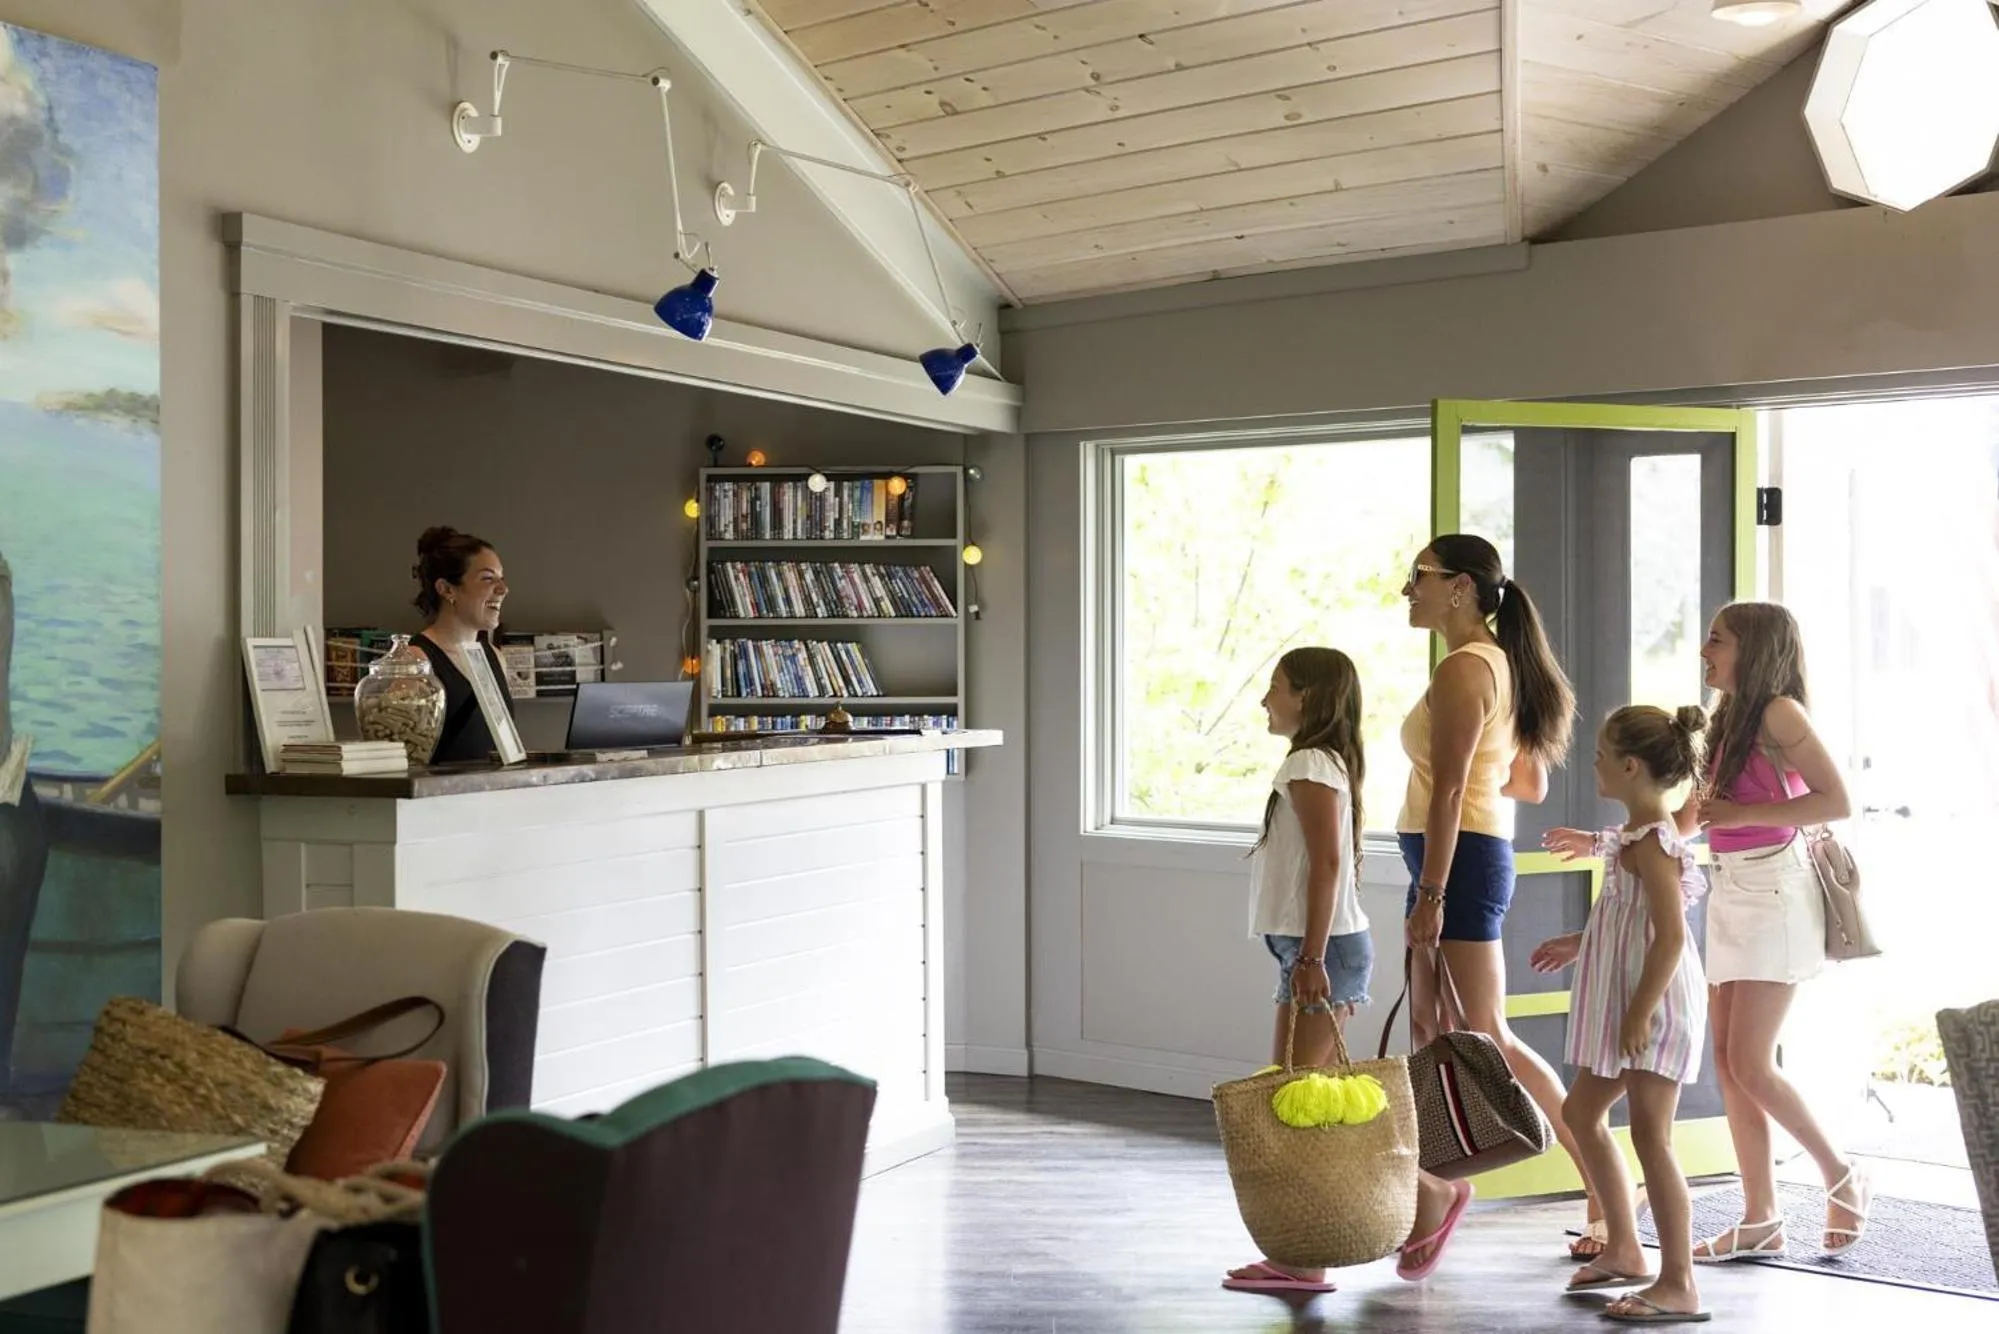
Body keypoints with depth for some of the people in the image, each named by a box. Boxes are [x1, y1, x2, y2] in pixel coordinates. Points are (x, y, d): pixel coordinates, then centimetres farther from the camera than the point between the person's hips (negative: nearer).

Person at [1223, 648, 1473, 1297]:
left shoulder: (1309, 766, -13)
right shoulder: (1325, 763, 17)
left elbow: (1328, 864, -21)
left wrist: (1313, 958, -23)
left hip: (1323, 947, -10)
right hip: (1312, 948, 10)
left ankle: (1429, 1193, 4)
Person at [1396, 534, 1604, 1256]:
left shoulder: (1463, 668, -14)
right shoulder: (1501, 663, 16)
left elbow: (1448, 795, -20)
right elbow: (1531, 784, 19)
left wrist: (1429, 896, -21)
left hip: (1461, 857, -10)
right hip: (1477, 851, 10)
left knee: (1489, 1036, -4)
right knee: (1427, 1027, 12)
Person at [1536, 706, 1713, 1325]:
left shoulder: (1650, 842, -19)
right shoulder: (1639, 833, 12)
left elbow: (1671, 935, -24)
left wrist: (1640, 1013, -25)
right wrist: (1580, 943, 28)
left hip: (1653, 1006, -11)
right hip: (1625, 1002, 11)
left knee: (1651, 1138, -6)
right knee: (1581, 1113, 18)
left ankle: (1678, 1285, 2)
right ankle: (1624, 1250, 28)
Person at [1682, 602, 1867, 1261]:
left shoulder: (1778, 712, -10)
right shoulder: (1724, 721, 14)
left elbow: (1837, 801, -17)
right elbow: (1688, 822, 18)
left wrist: (1745, 813, -19)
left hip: (1774, 892, -8)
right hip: (1729, 893, 8)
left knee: (1750, 1063, -8)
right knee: (1728, 1060, 6)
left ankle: (1841, 1175, 15)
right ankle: (1761, 1219, 13)